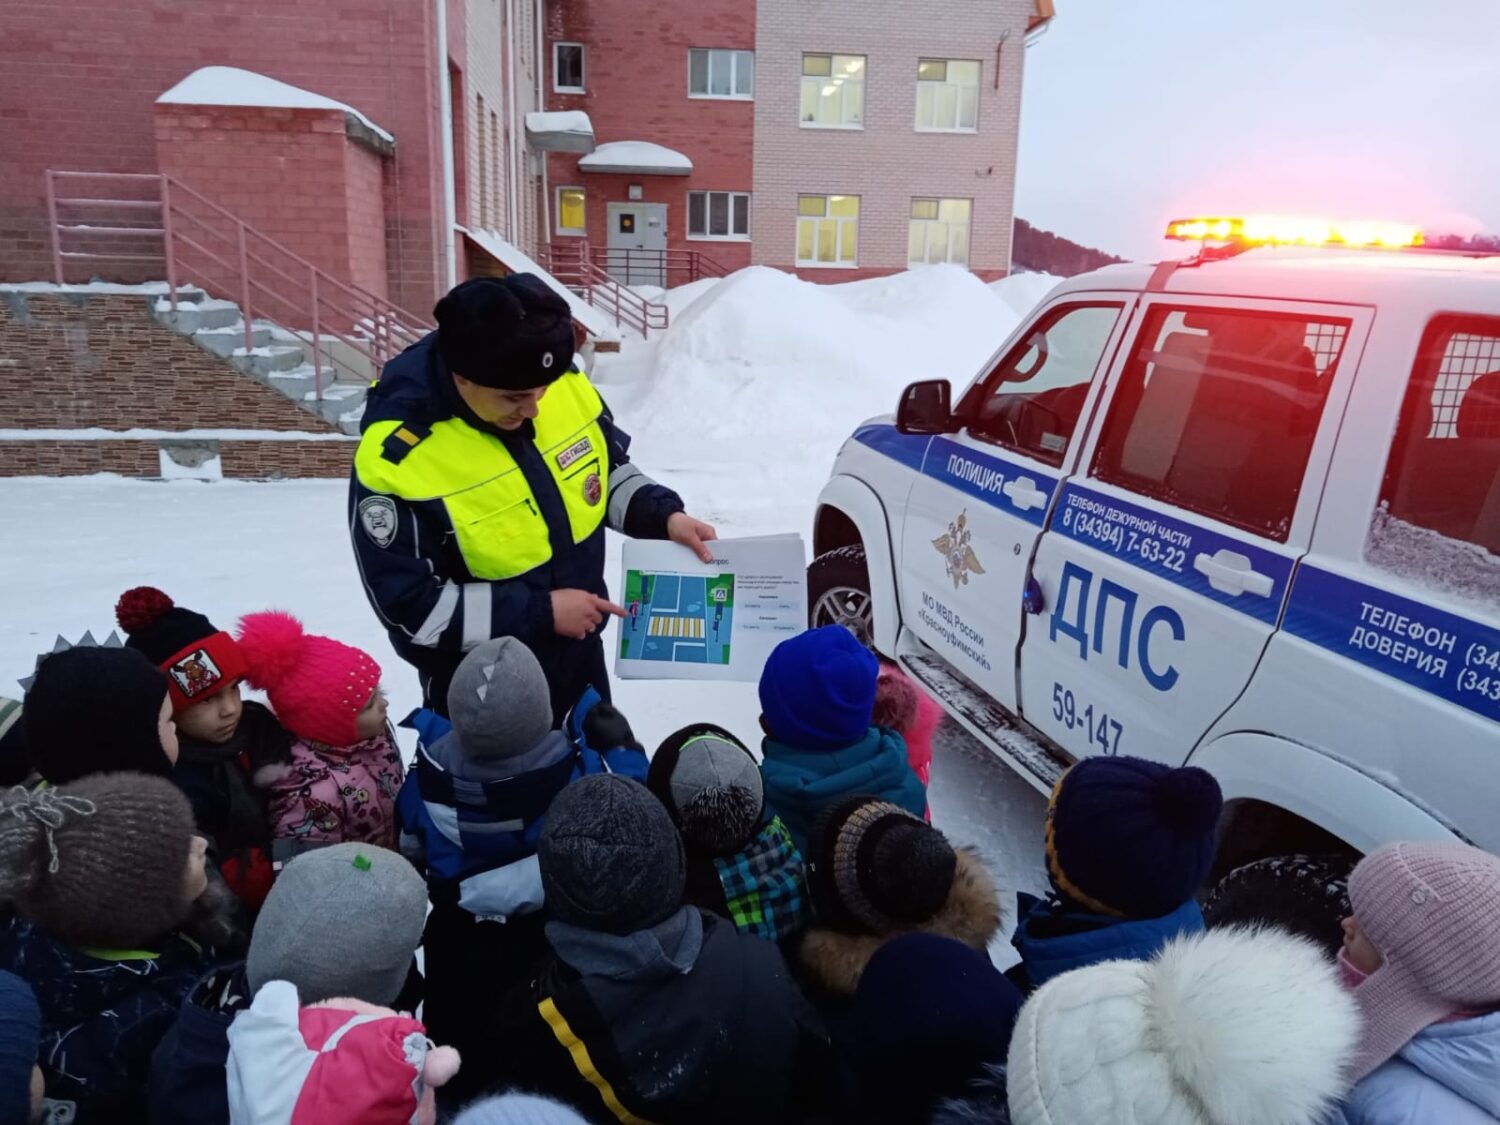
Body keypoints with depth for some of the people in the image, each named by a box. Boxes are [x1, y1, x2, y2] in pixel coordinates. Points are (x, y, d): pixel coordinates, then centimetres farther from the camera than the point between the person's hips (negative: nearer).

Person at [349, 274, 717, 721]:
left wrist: (664, 515, -12)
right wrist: (541, 612, -25)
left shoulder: (565, 386, -14)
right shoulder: (397, 460, -28)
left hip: (580, 656, 5)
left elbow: (610, 469, 6)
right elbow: (410, 605, -23)